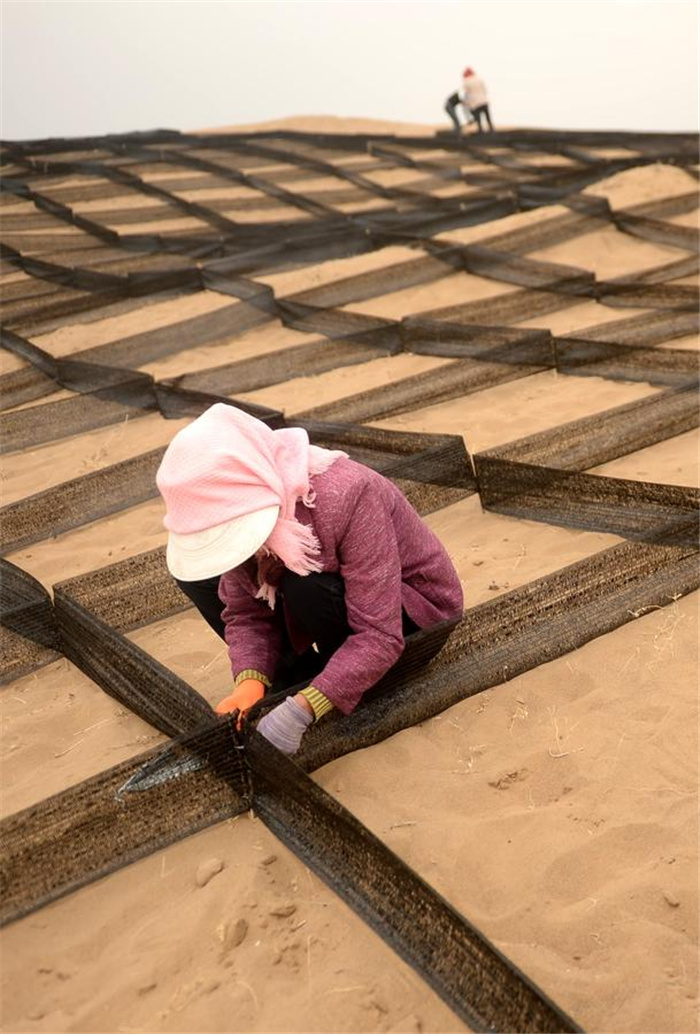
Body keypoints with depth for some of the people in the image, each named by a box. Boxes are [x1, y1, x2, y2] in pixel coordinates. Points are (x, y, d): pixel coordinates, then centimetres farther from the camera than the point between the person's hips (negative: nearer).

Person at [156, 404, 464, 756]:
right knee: (198, 577, -11)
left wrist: (301, 709, -43)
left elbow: (379, 638, -36)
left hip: (413, 609, -5)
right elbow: (245, 613, -11)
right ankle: (296, 675, -3)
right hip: (338, 588, 6)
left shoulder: (346, 498, -36)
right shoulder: (242, 509, -19)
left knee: (305, 587, -36)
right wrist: (249, 680, -30)